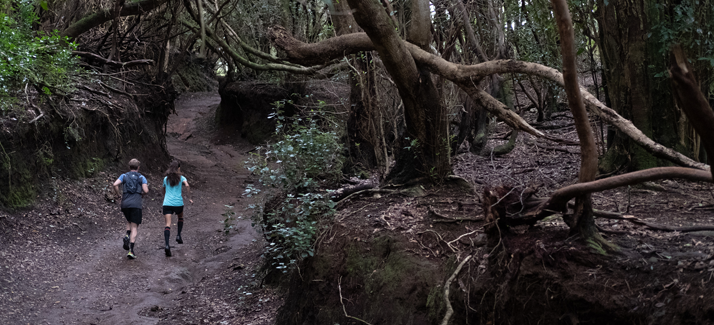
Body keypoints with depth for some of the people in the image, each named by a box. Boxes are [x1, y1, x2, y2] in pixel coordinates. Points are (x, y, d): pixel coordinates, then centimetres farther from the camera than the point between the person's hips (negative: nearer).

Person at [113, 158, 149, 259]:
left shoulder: (124, 176, 13)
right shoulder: (142, 177, 9)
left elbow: (115, 185, -4)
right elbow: (146, 191, -4)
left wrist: (119, 196, 8)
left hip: (125, 204, 3)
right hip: (136, 204, -3)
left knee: (129, 221, 29)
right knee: (134, 227, -1)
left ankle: (127, 236, 1)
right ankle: (131, 250, -13)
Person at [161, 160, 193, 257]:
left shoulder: (166, 179, 13)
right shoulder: (181, 178, 4)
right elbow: (187, 186, -15)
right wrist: (189, 198, -7)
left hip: (167, 203, 1)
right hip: (178, 203, -1)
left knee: (168, 224, -9)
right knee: (180, 218, 30)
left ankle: (167, 245, -25)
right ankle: (178, 236, 18)